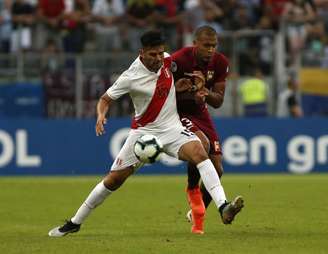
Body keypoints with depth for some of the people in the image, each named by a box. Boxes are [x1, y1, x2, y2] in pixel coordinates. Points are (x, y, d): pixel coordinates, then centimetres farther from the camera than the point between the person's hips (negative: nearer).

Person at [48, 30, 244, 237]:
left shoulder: (166, 60, -4)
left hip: (172, 127, 3)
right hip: (143, 131, -3)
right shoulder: (130, 78, -18)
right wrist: (101, 115, -26)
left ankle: (223, 207, -37)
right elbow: (106, 99, -7)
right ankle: (75, 223, 17)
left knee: (199, 152, -27)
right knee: (114, 179, -1)